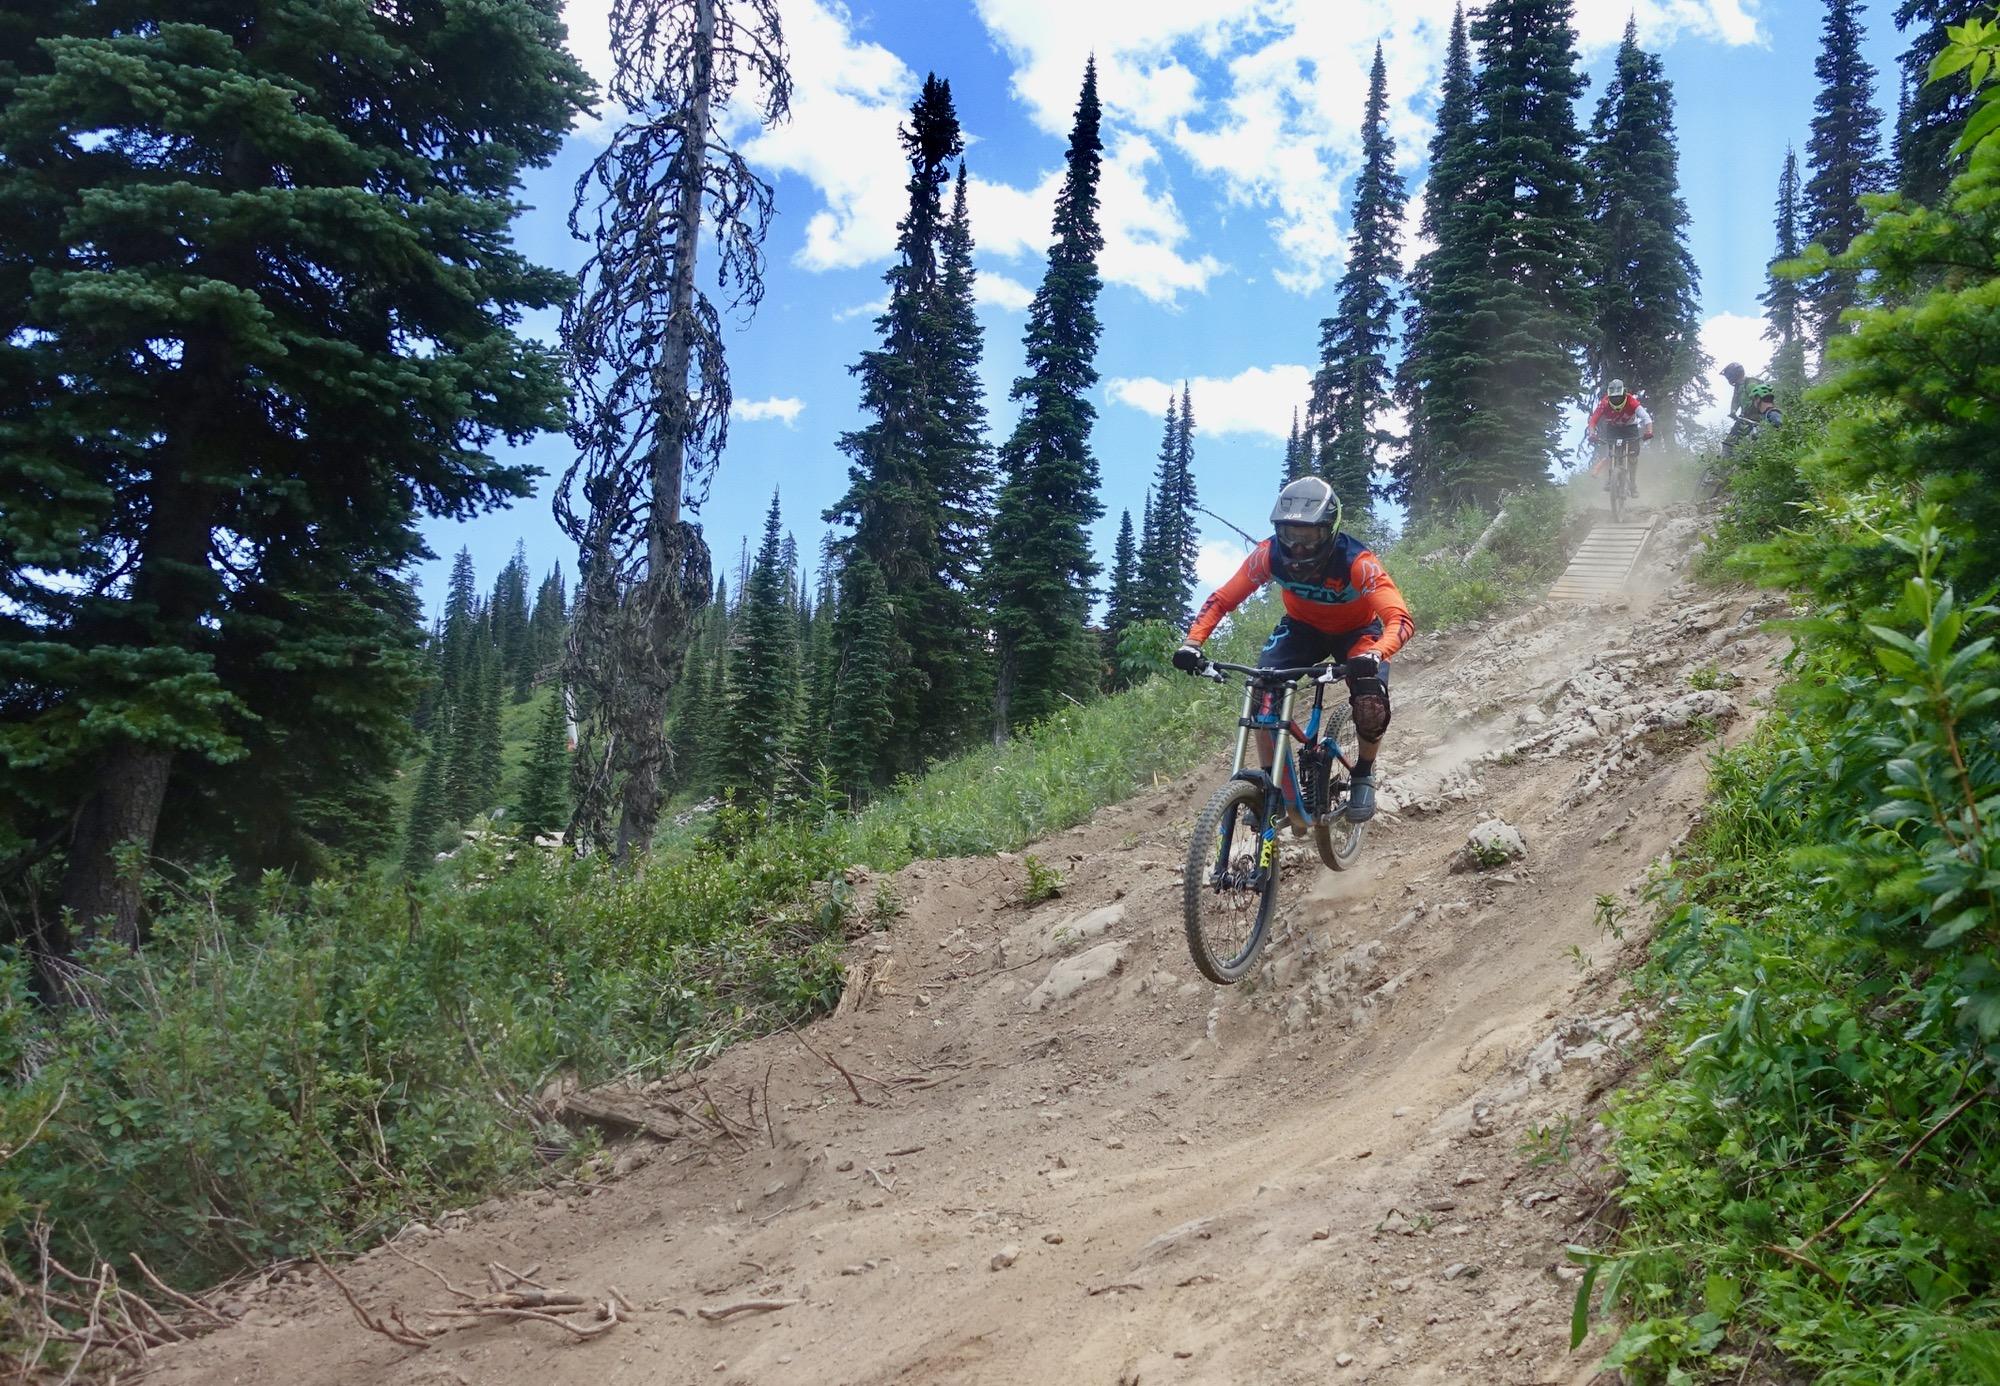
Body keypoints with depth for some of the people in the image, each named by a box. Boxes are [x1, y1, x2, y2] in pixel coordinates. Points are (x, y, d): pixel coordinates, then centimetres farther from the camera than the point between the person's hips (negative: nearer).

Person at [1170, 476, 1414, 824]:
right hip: (1303, 627, 3)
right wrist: (1192, 644, -39)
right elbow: (1220, 600, -22)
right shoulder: (1270, 554, -28)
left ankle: (1364, 774, 4)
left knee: (1371, 702, -27)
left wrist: (1374, 656, -65)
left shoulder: (1356, 561, -37)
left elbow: (1401, 619, -44)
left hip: (1357, 631, -2)